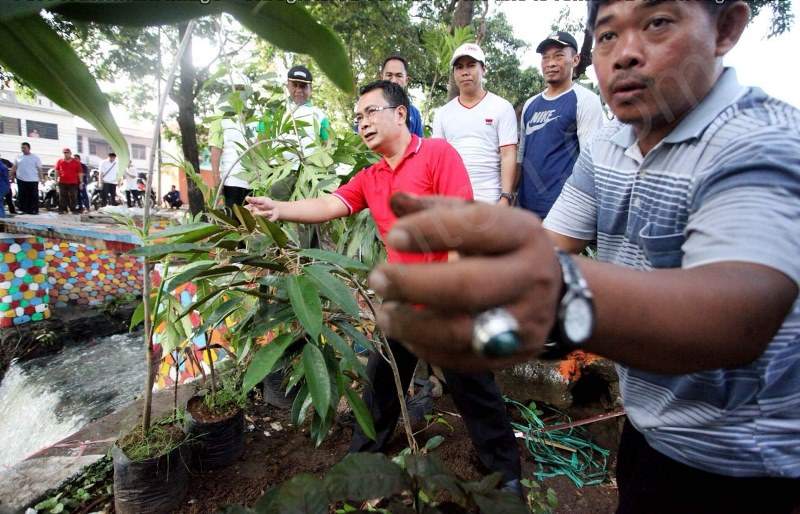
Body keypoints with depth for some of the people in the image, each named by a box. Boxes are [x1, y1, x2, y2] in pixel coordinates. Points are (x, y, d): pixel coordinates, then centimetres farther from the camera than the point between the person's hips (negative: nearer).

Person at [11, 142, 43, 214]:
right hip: (21, 180, 3)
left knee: (34, 196, -2)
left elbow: (39, 169, 1)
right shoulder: (18, 157, 12)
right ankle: (24, 209, 12)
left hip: (33, 180, -3)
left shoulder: (35, 157, 3)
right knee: (22, 196, 5)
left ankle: (34, 210, 3)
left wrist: (41, 178, -5)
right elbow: (14, 168, 18)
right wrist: (12, 175, 11)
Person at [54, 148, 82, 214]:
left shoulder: (76, 162, 4)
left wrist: (81, 182, 1)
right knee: (62, 197, 2)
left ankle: (73, 209, 6)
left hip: (73, 183, -1)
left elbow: (80, 172, 4)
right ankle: (61, 209, 6)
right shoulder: (59, 161, 9)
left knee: (73, 197, 0)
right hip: (62, 182, 1)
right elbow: (57, 171, 16)